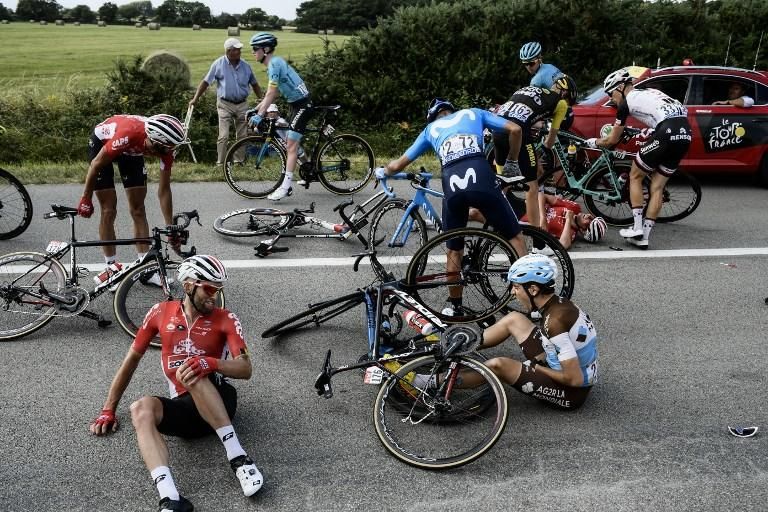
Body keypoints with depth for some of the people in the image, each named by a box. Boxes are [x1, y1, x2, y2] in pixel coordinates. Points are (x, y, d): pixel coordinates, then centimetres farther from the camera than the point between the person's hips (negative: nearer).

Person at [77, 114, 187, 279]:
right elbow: (96, 164, -26)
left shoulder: (165, 146, -29)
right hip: (102, 142, -4)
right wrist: (86, 199, -16)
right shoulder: (128, 135, -43)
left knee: (138, 209, 0)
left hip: (131, 149, 4)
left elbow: (164, 190, -17)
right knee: (109, 210, -7)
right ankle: (111, 267, 3)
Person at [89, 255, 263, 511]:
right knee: (141, 408, -29)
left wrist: (210, 363, -31)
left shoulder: (225, 319, -1)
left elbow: (245, 369, -11)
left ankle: (238, 458, -32)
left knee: (193, 374, -33)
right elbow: (132, 359, 15)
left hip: (219, 401, -3)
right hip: (184, 407, 3)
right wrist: (108, 410, 15)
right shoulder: (161, 312, 7)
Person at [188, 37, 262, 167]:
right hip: (225, 104, -3)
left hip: (242, 104, 4)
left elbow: (254, 84, 16)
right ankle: (220, 163, -4)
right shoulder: (218, 64, -4)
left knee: (242, 135, 7)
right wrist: (195, 98, -4)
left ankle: (239, 161, 19)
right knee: (224, 136, -10)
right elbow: (206, 82, -1)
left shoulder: (245, 66, 5)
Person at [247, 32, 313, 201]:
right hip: (295, 104, 10)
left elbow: (271, 94, -22)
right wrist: (255, 109, 14)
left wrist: (259, 116, -23)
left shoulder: (274, 63, -17)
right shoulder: (275, 62, 14)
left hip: (302, 105, -10)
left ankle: (285, 187, -13)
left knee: (291, 146, -12)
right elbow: (272, 94, 17)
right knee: (290, 144, 13)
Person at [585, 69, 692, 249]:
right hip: (685, 134, 7)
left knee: (635, 177, 13)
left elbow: (612, 140, 16)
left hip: (667, 132, -7)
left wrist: (593, 142, 34)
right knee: (657, 187, 13)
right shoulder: (650, 92, 30)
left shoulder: (626, 101, 9)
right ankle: (644, 236, 14)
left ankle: (637, 228, 9)